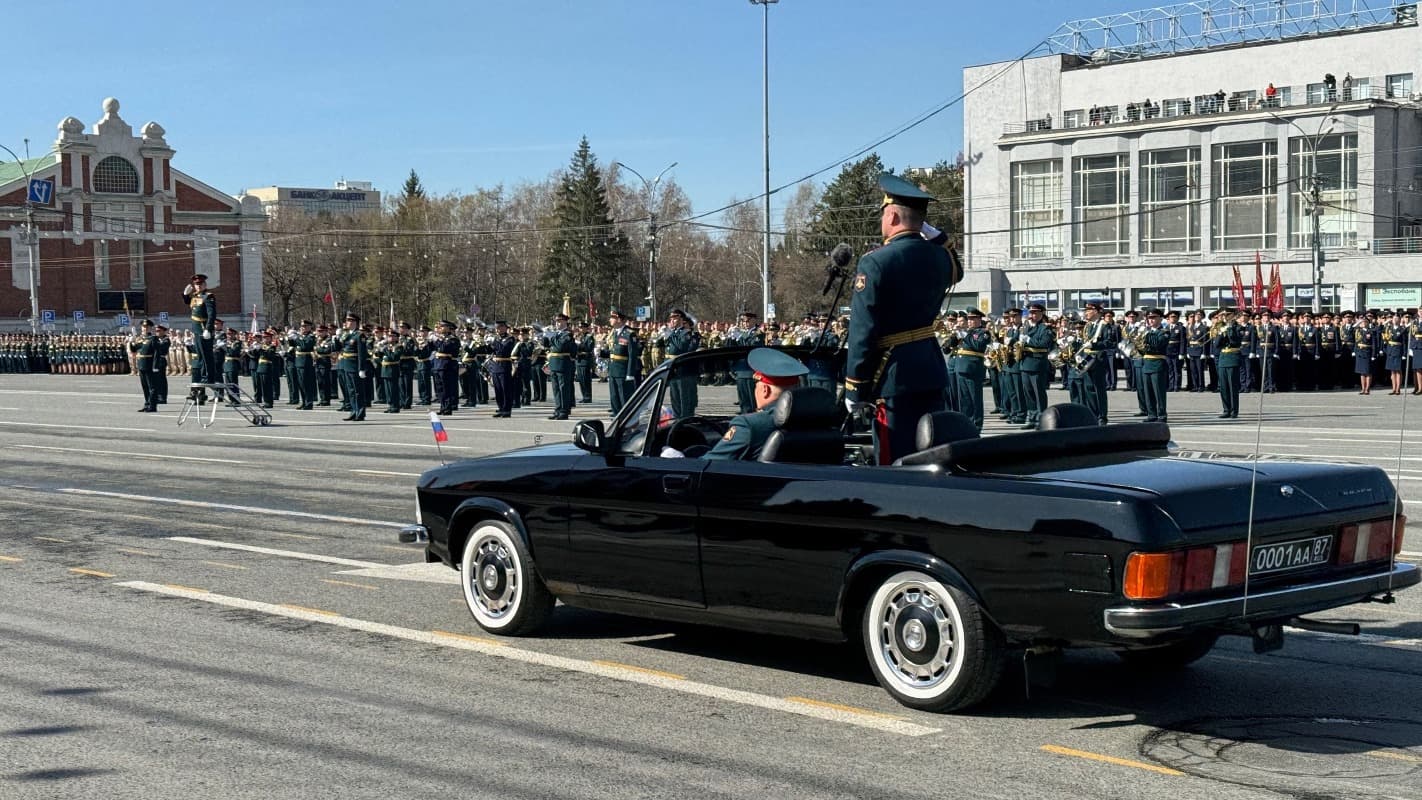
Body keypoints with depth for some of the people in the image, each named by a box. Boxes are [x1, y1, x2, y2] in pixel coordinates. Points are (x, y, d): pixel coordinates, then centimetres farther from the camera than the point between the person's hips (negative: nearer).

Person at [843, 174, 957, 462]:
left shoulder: (875, 263, -14)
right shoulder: (941, 258, 5)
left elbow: (862, 332, -15)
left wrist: (855, 390, -9)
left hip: (893, 377, -6)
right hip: (933, 373, 7)